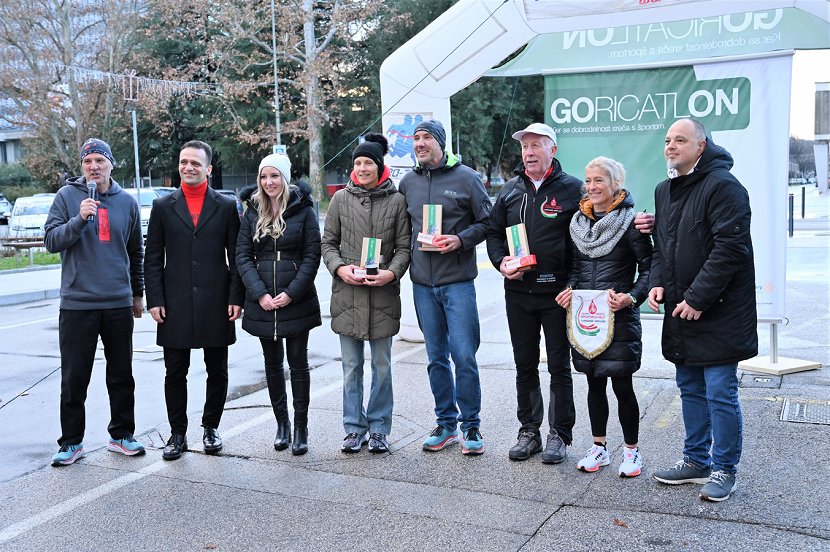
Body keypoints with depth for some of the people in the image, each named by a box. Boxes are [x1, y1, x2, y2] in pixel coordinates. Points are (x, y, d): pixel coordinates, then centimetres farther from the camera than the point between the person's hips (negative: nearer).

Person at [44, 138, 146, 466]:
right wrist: (79, 219, -20)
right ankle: (71, 442, 15)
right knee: (74, 378, 3)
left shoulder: (126, 202, 7)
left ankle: (121, 434, 22)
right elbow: (52, 241, -5)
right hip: (76, 303, -2)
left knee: (122, 376, 9)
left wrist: (138, 294, 18)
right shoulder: (67, 196, 1)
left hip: (119, 304, 2)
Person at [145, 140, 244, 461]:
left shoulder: (226, 207, 5)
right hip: (175, 307, 0)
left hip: (216, 304, 0)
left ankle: (211, 428, 25)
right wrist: (154, 300, -3)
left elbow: (236, 256, 3)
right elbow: (152, 259, 6)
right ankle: (178, 433, 19)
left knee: (217, 372, 9)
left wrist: (236, 298, -5)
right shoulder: (163, 207, 7)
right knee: (175, 373, 6)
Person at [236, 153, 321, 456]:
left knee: (298, 362, 2)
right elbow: (242, 255, 2)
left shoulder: (303, 210, -2)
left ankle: (301, 428, 10)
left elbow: (312, 255, -5)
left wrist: (291, 293, -13)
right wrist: (260, 294, -10)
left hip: (296, 301, -3)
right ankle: (281, 423, 23)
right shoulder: (253, 212, 6)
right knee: (272, 363, 11)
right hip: (262, 302, 3)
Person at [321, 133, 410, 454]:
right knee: (351, 366, 7)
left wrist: (391, 272, -13)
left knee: (382, 365, 8)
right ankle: (354, 428, 18)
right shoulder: (341, 199, 6)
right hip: (347, 294, 1)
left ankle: (379, 429, 20)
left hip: (383, 295, -1)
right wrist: (340, 268, -8)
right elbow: (328, 243, 9)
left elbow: (403, 247, 3)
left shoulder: (396, 200, 2)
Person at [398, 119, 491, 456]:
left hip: (458, 280, -4)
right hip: (423, 282, 4)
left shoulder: (466, 177, -2)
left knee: (464, 355, -5)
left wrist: (461, 239, -15)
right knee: (436, 358, 11)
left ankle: (470, 425, 10)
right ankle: (446, 424, 22)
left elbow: (487, 222, 0)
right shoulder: (408, 182, 10)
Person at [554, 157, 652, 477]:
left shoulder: (629, 222, -8)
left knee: (622, 385, 1)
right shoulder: (579, 222, 9)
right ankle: (599, 447, 26)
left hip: (619, 317, -5)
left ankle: (631, 451, 17)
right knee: (594, 383, 14)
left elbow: (649, 268, -8)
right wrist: (570, 289, -1)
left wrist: (631, 297, -22)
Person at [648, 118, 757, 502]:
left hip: (717, 312, -8)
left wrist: (697, 298, -21)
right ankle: (696, 460, 30)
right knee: (690, 389, 17)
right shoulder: (664, 190, 14)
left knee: (720, 392, -1)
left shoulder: (722, 186, -13)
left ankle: (725, 469, 13)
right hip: (680, 311, 9)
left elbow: (729, 248, -20)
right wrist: (657, 282, 3)